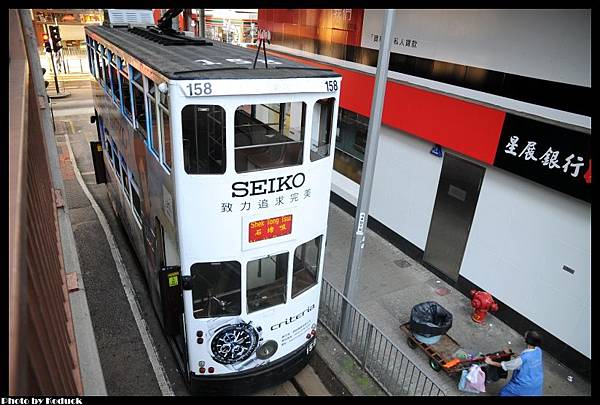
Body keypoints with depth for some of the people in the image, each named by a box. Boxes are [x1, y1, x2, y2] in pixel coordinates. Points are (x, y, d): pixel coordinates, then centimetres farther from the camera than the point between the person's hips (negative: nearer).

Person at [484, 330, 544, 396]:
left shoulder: (523, 358, -34)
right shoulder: (538, 350, -14)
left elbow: (505, 365, -22)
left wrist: (491, 362, -12)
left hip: (525, 385, -6)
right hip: (537, 383, 6)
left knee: (505, 393, 13)